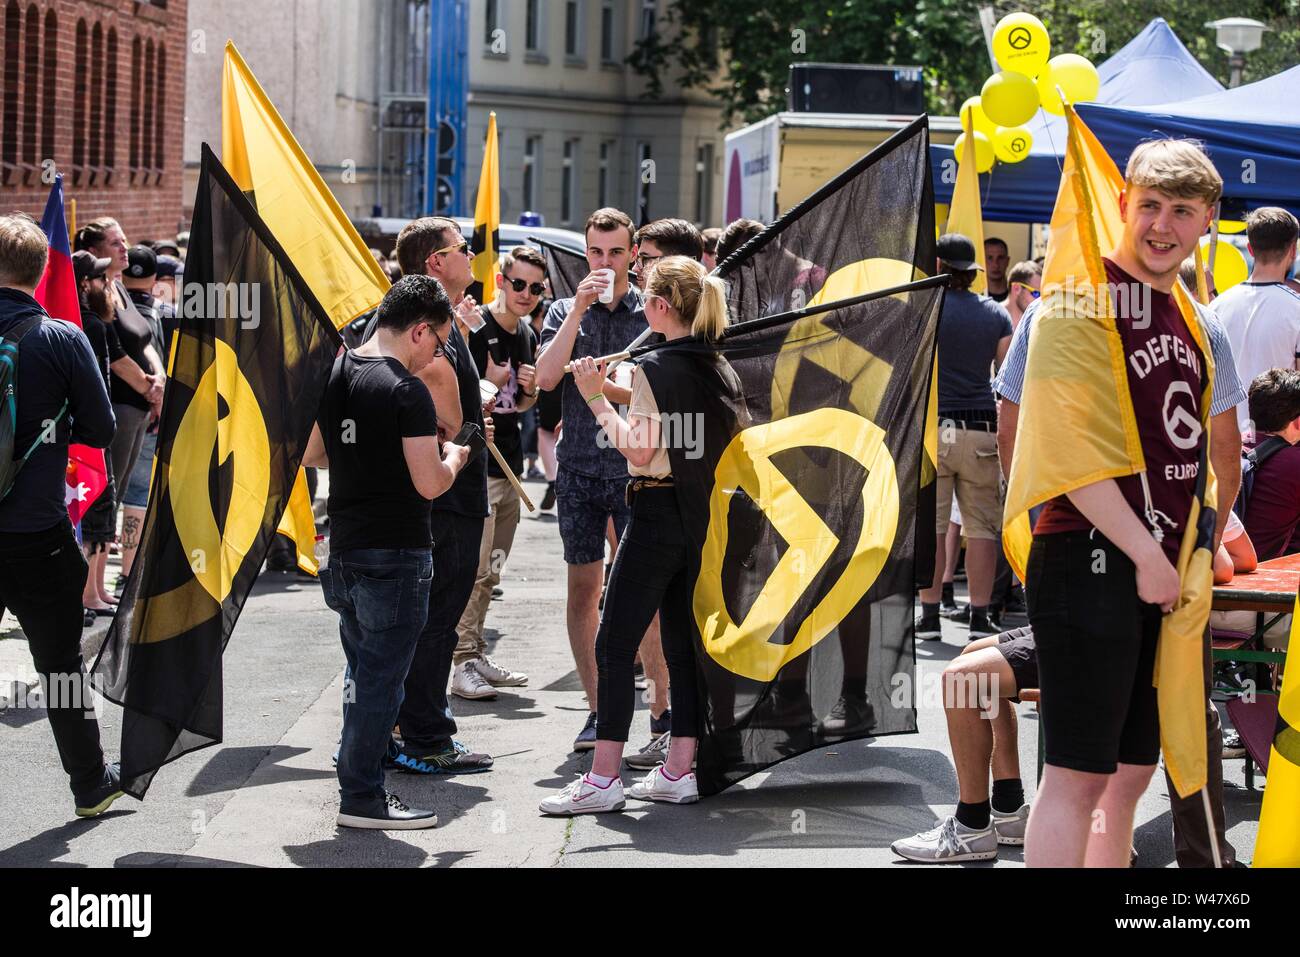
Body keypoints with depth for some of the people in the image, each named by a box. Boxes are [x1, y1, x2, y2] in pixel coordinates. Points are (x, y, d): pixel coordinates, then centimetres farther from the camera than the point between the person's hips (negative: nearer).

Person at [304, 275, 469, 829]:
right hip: (397, 555, -8)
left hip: (344, 549, 8)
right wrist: (454, 458, 1)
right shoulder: (407, 392, -17)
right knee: (382, 678, 0)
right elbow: (430, 484, -19)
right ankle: (362, 800, 4)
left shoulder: (333, 374, 7)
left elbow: (311, 455, 19)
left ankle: (357, 777, 26)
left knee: (363, 672, 19)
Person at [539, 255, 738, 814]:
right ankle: (679, 772, 13)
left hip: (658, 512, -7)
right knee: (683, 641, 12)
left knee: (615, 642, -3)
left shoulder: (654, 368, -13)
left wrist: (597, 400, -10)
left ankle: (603, 778, -6)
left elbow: (639, 451, -16)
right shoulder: (722, 370, 8)